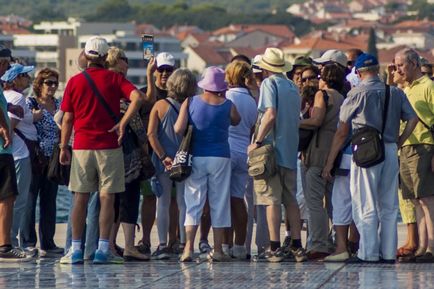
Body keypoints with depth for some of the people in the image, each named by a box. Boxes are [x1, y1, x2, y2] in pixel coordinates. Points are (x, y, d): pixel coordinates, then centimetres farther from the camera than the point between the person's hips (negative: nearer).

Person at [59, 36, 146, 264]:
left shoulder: (75, 82, 4)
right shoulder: (114, 79, 0)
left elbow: (67, 119, 4)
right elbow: (137, 98, -17)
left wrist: (63, 147, 11)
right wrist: (123, 123, -15)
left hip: (82, 146, 1)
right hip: (109, 146, -1)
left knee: (80, 198, 5)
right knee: (107, 198, 1)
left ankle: (76, 249, 4)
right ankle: (103, 249, -2)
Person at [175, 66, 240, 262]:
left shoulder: (190, 103, -4)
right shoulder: (228, 106, -4)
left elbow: (179, 129, -11)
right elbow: (236, 121, 15)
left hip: (196, 157, 0)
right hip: (220, 158, 0)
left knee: (193, 203, 3)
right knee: (219, 203, 7)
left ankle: (189, 248, -7)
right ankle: (217, 250, 8)